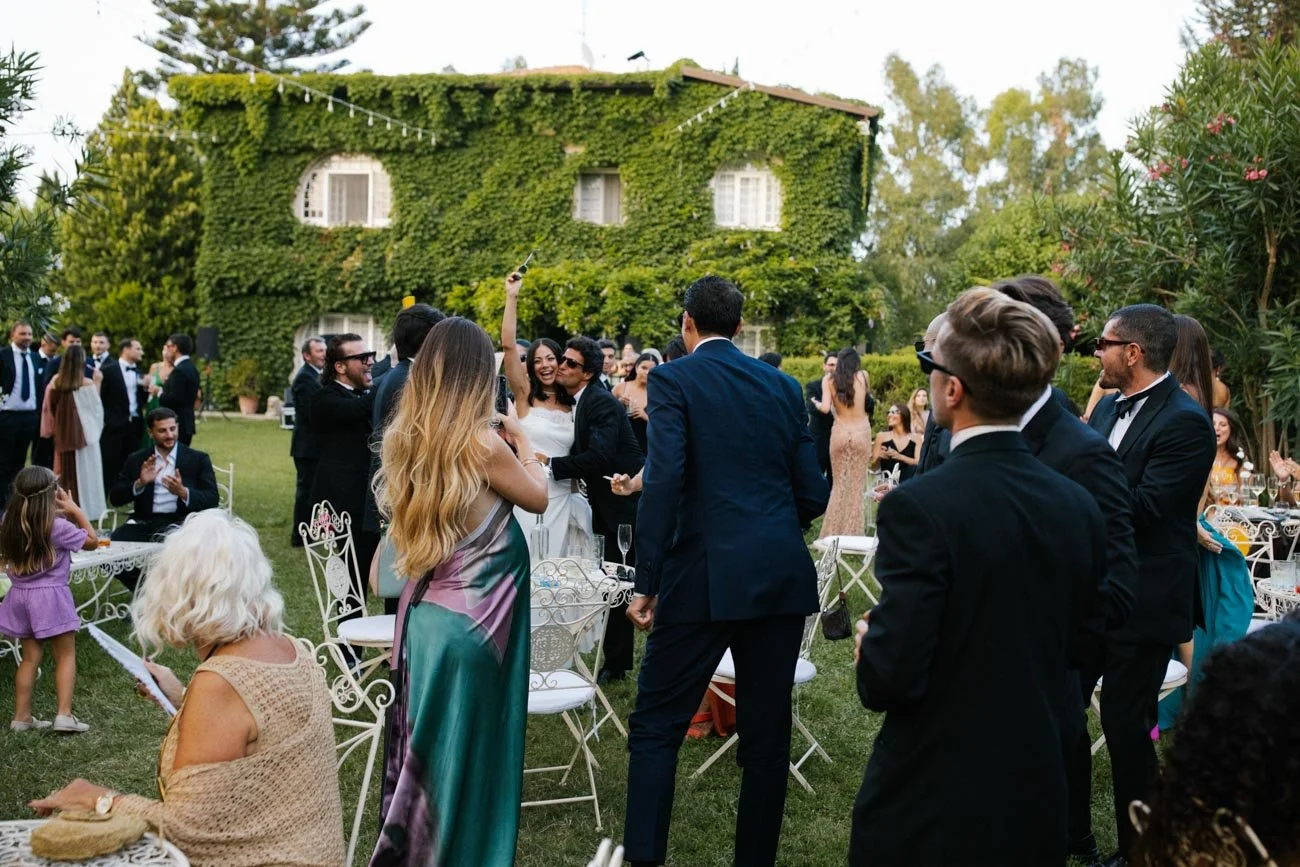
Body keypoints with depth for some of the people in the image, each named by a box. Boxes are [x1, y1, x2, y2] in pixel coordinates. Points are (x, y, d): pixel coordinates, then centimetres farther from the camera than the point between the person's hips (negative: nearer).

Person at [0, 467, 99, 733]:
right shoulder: (58, 526, -16)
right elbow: (92, 541, -3)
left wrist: (61, 513, 13)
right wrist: (74, 509, 1)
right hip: (50, 596, -6)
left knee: (30, 657, 15)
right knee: (66, 655, 5)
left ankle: (22, 716, 19)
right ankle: (64, 714, -2)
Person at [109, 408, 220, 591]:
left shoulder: (198, 459, 9)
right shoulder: (136, 460, 16)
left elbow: (212, 500, 0)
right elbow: (115, 498, 8)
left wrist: (183, 492, -19)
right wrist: (140, 483, -10)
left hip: (182, 522, -3)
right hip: (145, 523, 3)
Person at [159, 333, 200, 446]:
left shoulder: (179, 371, -16)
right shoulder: (191, 368, 14)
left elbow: (174, 399, -22)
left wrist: (159, 393, -7)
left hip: (178, 425, -10)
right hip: (185, 423, 10)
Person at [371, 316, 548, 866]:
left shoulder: (407, 437, 1)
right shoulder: (482, 442, -17)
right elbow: (538, 498, -1)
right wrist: (523, 443, 16)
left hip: (423, 610, 6)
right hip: (474, 619, -6)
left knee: (426, 745, 18)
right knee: (466, 749, 7)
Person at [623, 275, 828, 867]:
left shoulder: (673, 380, -2)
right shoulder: (783, 386, 11)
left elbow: (663, 481, -14)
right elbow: (812, 495, 9)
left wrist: (646, 583, -10)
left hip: (706, 575, -4)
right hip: (783, 576, 5)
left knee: (656, 725, 5)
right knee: (767, 732, 12)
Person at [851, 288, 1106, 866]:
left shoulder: (919, 508, -23)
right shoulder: (1079, 507, -3)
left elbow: (891, 680, -23)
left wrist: (871, 645, -2)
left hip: (930, 805, -5)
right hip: (1037, 798, 6)